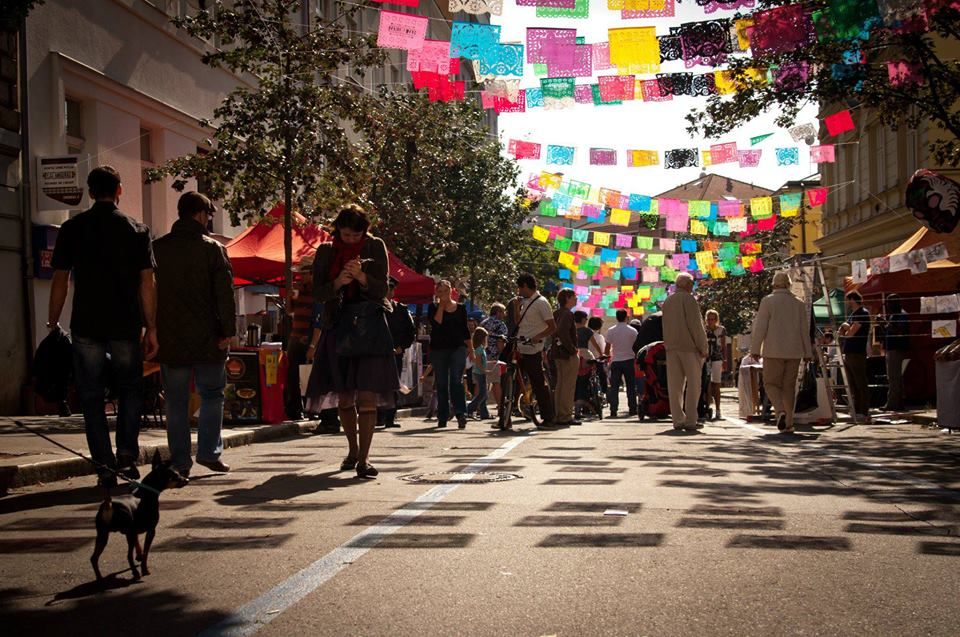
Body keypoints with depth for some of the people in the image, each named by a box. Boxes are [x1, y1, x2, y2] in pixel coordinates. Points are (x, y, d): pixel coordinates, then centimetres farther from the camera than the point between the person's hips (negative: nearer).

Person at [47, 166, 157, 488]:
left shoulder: (72, 229, 2)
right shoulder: (137, 230, 1)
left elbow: (60, 280, 0)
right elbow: (146, 283, -2)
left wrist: (53, 324, 8)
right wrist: (151, 329, 3)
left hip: (86, 327, 0)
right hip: (126, 327, 0)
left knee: (92, 397, 7)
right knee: (130, 390, 17)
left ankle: (105, 466, 4)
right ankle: (127, 455, 4)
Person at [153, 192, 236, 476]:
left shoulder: (156, 249, 5)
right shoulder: (212, 249, -5)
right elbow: (225, 293, -10)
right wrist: (228, 330, -7)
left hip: (169, 339, 2)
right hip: (206, 338, -2)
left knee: (176, 402, 7)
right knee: (212, 394, 12)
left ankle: (180, 462, 6)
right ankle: (209, 451, 5)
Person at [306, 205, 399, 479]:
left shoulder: (375, 247, 0)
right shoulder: (326, 251, 4)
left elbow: (382, 290, -4)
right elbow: (317, 293, 0)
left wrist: (362, 277, -22)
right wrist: (338, 282, -19)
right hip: (337, 328, 3)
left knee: (367, 396, -11)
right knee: (343, 396, 9)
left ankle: (363, 458, -12)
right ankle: (353, 450, 27)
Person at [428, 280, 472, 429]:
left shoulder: (460, 308, 10)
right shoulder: (434, 307, 5)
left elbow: (465, 329, 14)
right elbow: (436, 322, -14)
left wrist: (470, 349, 10)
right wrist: (441, 305, -8)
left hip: (458, 348, 0)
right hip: (438, 348, 0)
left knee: (457, 381, -13)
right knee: (441, 384, 4)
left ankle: (461, 414, -21)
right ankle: (442, 417, 9)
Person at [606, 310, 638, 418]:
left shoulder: (610, 331, -1)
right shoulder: (632, 331, -2)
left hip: (616, 361, 0)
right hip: (629, 360, 0)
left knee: (614, 387, 2)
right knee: (631, 386, 7)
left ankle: (613, 411, -4)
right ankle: (632, 410, 7)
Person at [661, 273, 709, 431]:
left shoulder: (667, 301, 14)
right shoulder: (689, 299, -8)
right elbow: (696, 325, -12)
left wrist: (668, 345, 18)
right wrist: (703, 348, -7)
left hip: (671, 347, 6)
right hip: (689, 347, -6)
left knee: (675, 385, 6)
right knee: (693, 384, -1)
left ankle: (678, 420, 6)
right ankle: (690, 420, -5)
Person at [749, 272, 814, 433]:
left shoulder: (768, 301, -5)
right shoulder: (799, 304, 7)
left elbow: (760, 327, -8)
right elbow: (805, 330, 9)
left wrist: (755, 349, -3)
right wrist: (808, 353, 16)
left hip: (773, 351, -4)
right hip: (794, 352, 4)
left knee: (771, 384, 4)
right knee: (789, 386, 10)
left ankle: (780, 411, -22)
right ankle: (788, 423, 6)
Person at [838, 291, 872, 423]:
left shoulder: (863, 313, -9)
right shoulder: (852, 314, 19)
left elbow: (851, 333, -17)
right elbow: (841, 332, 20)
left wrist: (844, 331, 4)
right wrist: (844, 328, -2)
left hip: (857, 354, -9)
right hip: (848, 353, 9)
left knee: (861, 384, -8)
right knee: (852, 385, 10)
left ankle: (864, 413, -8)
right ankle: (856, 411, 14)